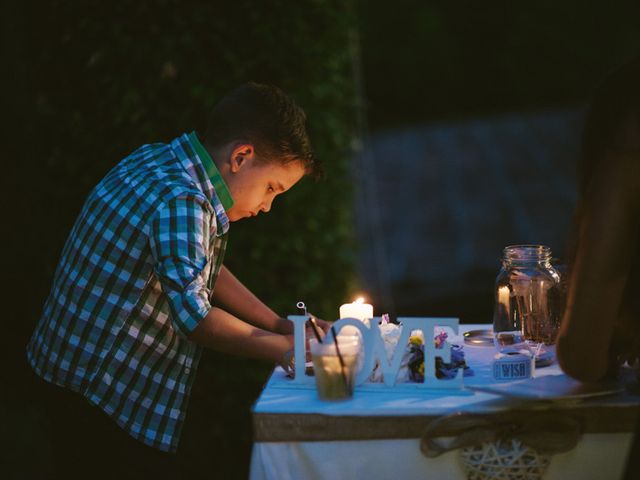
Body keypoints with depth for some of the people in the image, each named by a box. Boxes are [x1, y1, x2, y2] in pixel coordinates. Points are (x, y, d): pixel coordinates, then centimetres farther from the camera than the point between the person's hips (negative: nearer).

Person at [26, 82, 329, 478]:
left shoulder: (160, 163, 6)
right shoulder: (182, 203, -24)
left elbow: (199, 269, 15)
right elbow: (194, 315, -30)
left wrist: (284, 326, 8)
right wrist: (286, 349, -19)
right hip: (98, 388, -10)